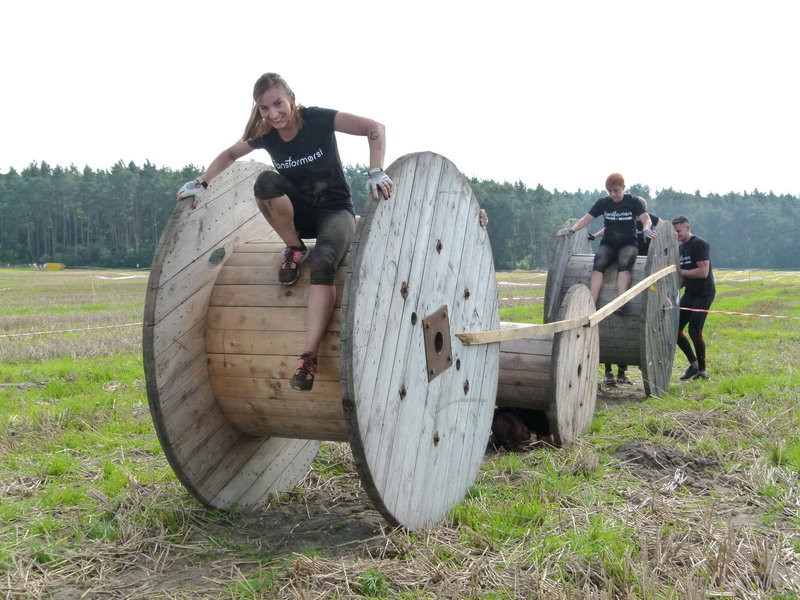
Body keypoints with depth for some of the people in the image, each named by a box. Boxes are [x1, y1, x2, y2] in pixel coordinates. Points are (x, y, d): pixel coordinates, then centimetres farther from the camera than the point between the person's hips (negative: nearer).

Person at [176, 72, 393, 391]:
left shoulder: (318, 119, -16)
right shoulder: (264, 134, -4)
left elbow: (375, 129, -19)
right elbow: (229, 154, 15)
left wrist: (375, 173, -32)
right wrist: (201, 183, 5)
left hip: (335, 210, -4)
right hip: (300, 213, 4)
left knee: (323, 265, -35)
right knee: (266, 182, -29)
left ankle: (309, 357, -40)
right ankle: (294, 248, -7)